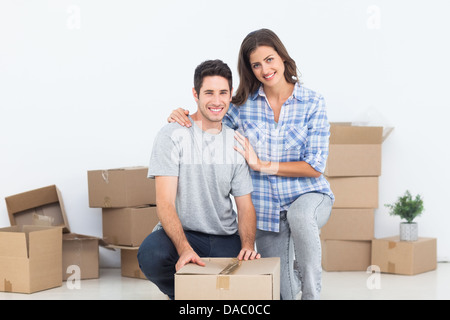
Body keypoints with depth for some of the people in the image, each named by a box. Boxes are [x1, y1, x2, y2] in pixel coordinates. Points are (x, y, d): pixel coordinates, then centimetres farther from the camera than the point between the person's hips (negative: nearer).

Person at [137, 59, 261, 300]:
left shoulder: (237, 143, 7)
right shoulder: (173, 135, -7)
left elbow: (245, 206, 8)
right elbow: (165, 202, -15)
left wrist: (248, 246, -14)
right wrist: (184, 249, -32)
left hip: (226, 239, 3)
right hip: (181, 233, -3)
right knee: (151, 255, -37)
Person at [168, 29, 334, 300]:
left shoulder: (312, 102, -8)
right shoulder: (245, 104, -2)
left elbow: (315, 166, -12)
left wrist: (263, 165, -15)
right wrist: (183, 116, -9)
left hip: (310, 195, -2)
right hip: (267, 206, 3)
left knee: (299, 215, -40)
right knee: (281, 293, 1)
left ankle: (312, 293, -17)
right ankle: (300, 266, 38)